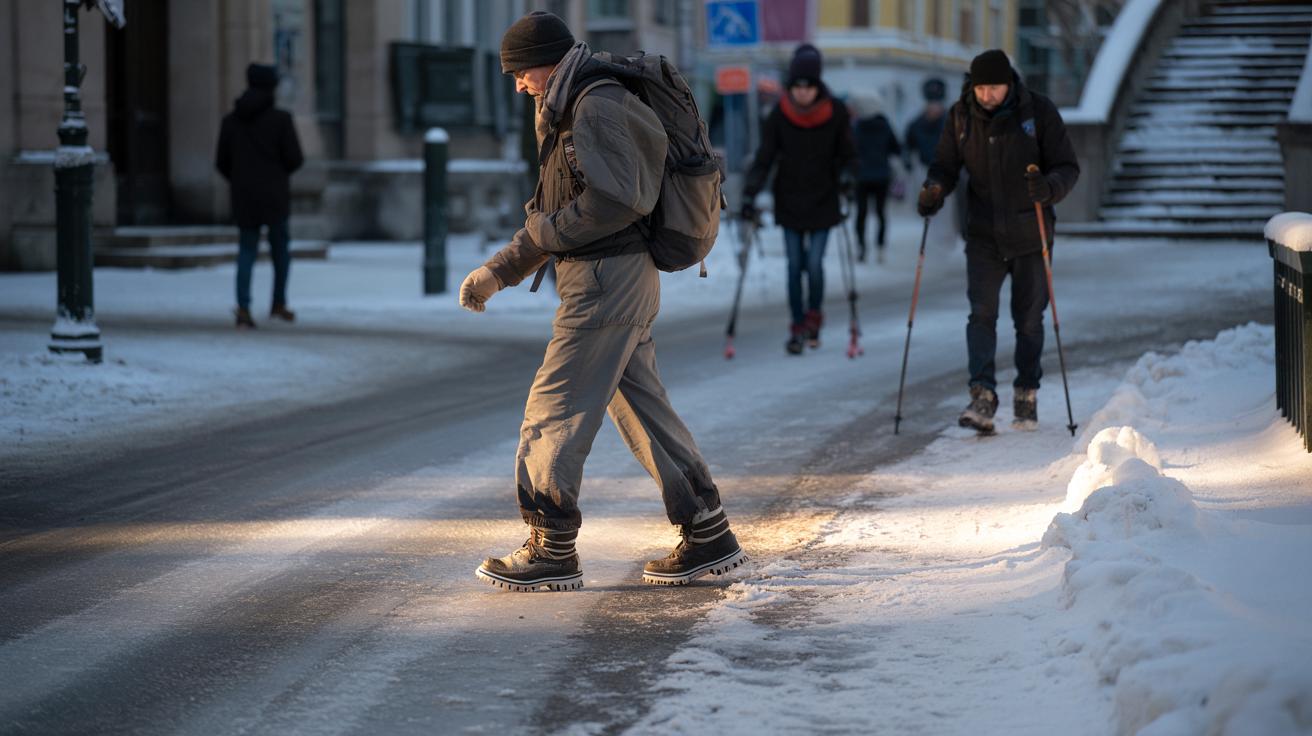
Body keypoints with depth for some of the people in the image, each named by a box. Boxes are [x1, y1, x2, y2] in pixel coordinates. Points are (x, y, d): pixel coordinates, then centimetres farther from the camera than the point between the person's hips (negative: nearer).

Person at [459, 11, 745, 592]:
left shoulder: (597, 108, -14)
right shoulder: (567, 113, 19)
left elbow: (614, 200, -25)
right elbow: (555, 216, 23)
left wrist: (547, 230, -12)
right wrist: (498, 271, 17)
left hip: (605, 279, -10)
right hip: (623, 281, 10)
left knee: (554, 409, -5)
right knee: (642, 407, 11)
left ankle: (552, 549, -1)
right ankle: (708, 535, 14)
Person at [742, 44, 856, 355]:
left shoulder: (836, 113, -6)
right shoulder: (779, 116, -6)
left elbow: (847, 154, 4)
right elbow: (764, 158, -5)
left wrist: (844, 179, -13)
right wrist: (750, 195, -13)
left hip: (823, 201, -1)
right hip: (789, 203, 1)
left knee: (814, 264, -8)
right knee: (795, 266, 1)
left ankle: (814, 314, 19)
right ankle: (797, 326, 12)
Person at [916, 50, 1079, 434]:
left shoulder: (1039, 111, -9)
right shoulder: (960, 115, -1)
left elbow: (1068, 166, -6)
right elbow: (946, 165, 8)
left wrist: (1050, 187, -28)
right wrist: (934, 189, -14)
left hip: (1030, 234, -1)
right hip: (984, 235, 1)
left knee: (1029, 320, 8)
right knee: (981, 313, -12)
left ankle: (1026, 396, 21)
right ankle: (982, 396, -17)